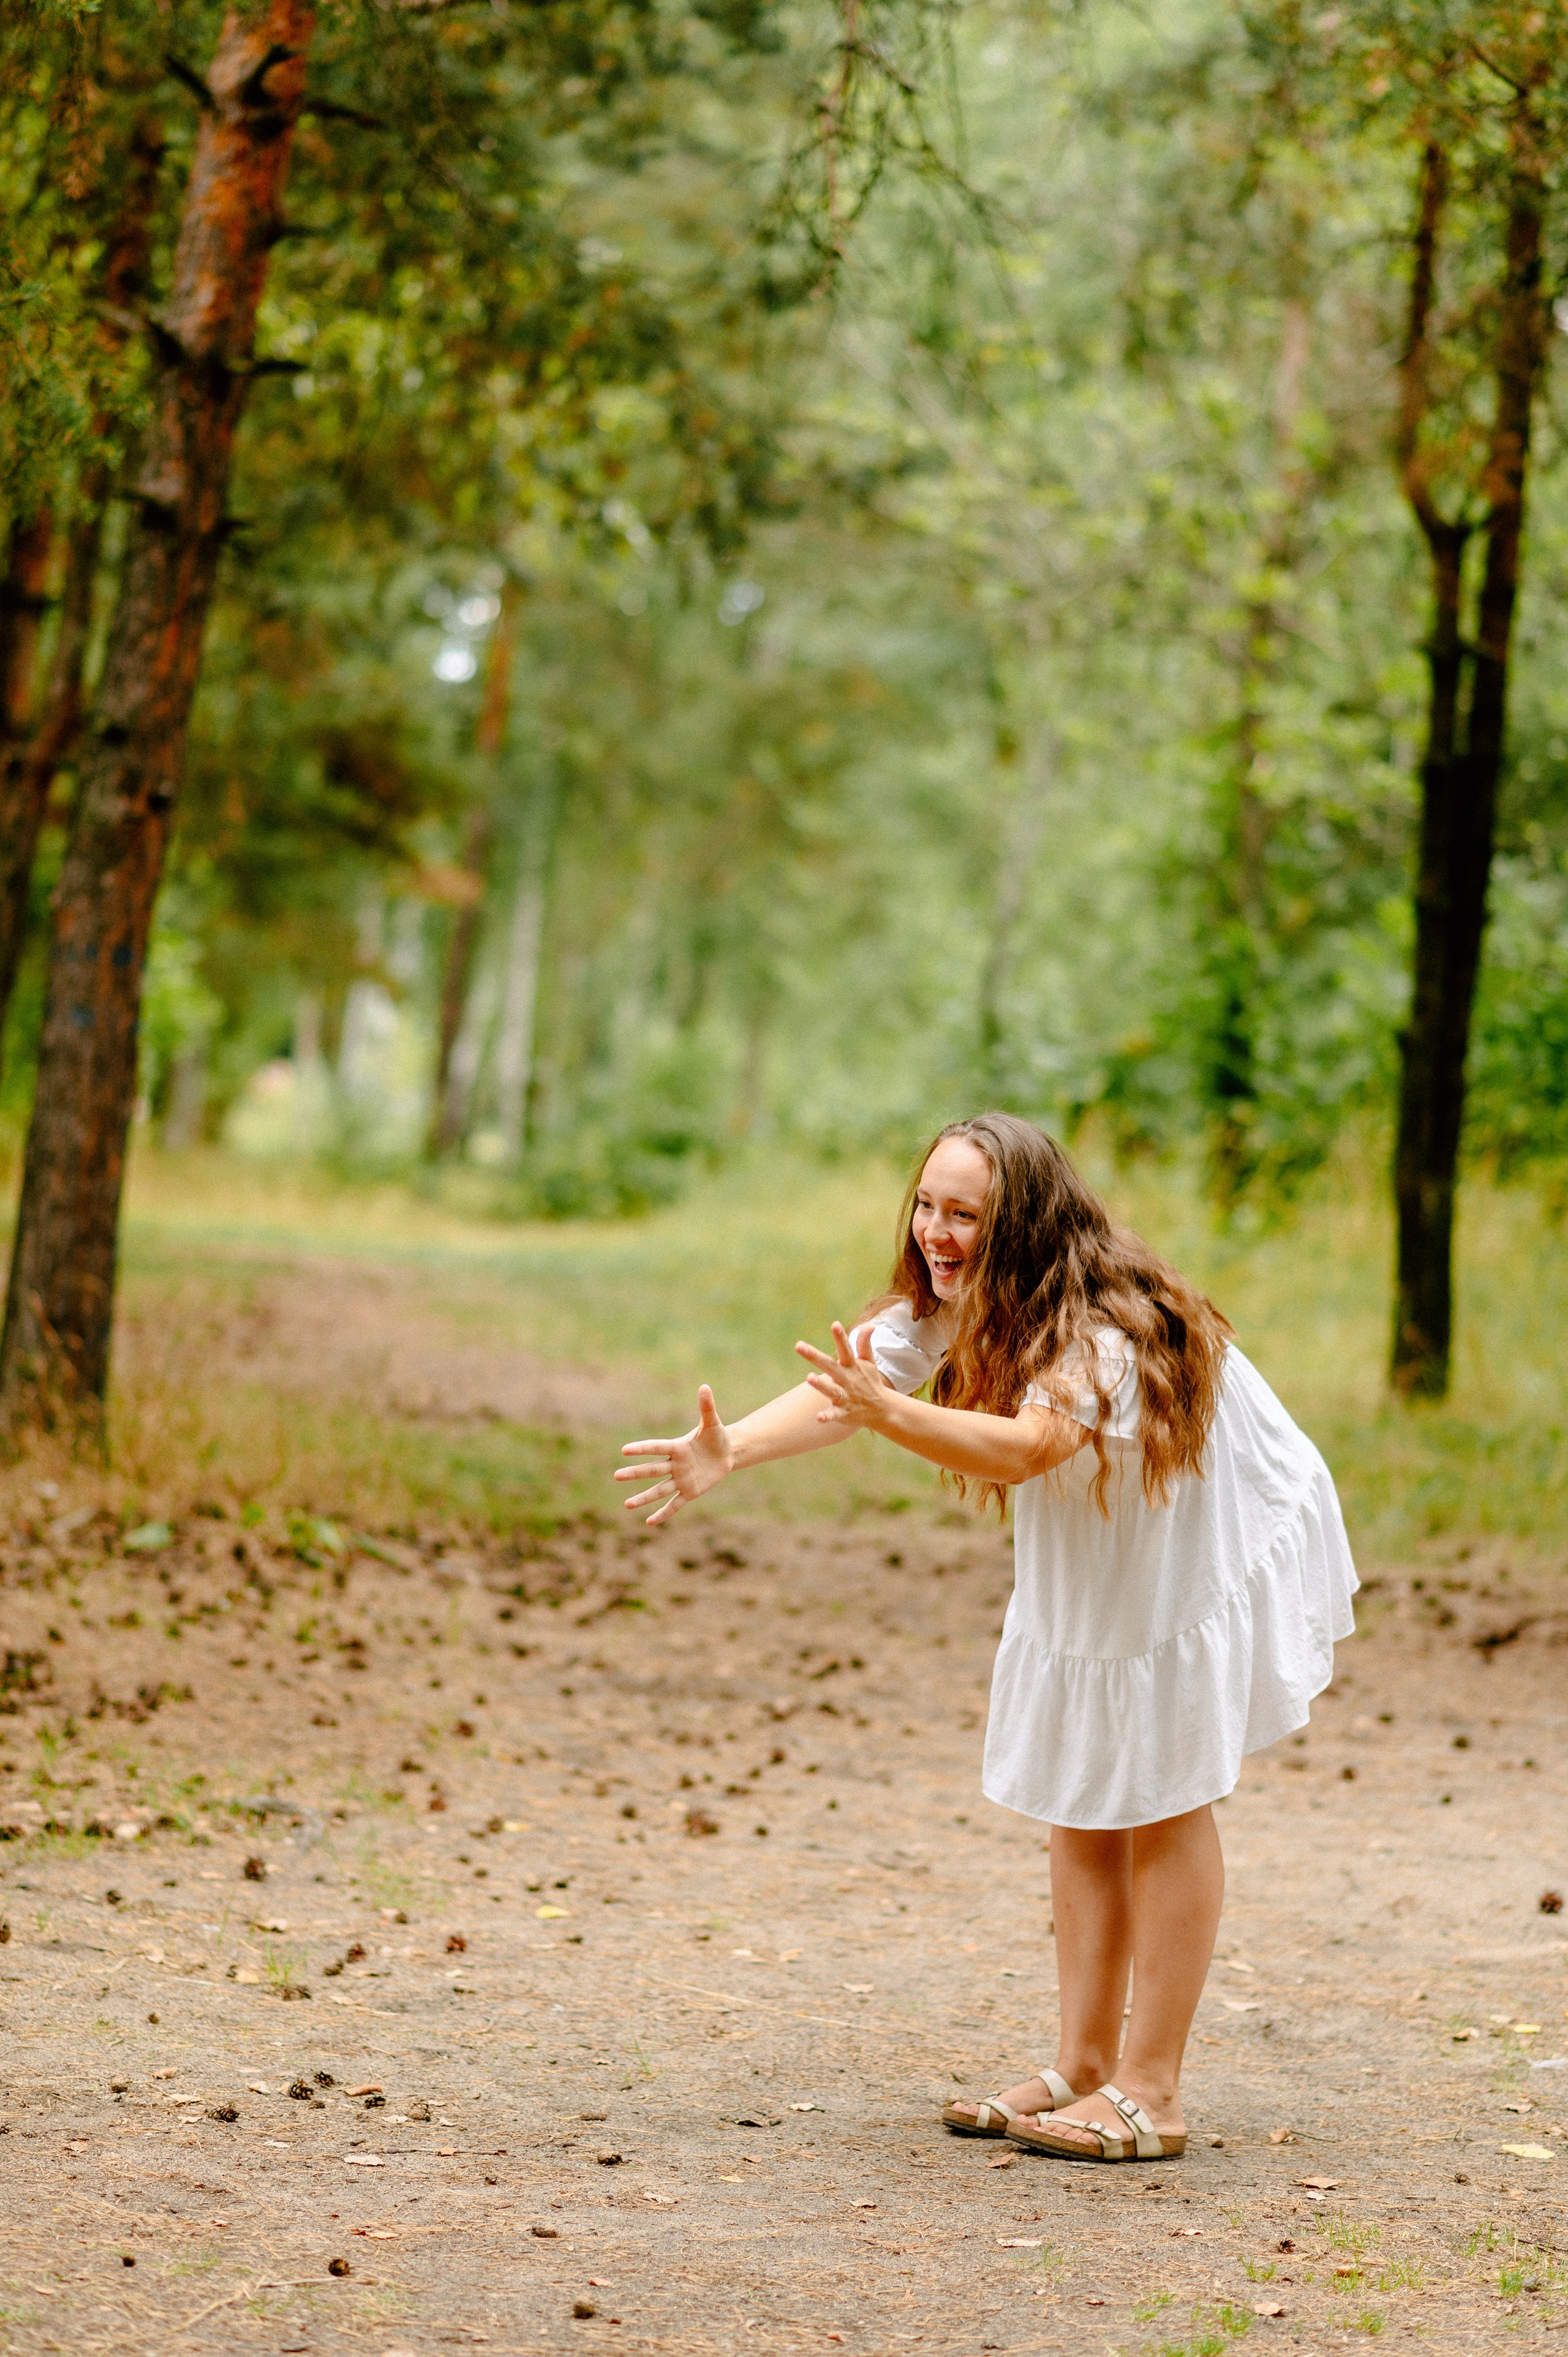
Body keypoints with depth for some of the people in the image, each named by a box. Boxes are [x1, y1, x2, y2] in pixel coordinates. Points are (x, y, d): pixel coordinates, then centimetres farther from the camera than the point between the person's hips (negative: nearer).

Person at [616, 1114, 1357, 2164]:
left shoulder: (1107, 1326, -35)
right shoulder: (955, 1300, -12)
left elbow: (1025, 1448, -51)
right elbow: (843, 1387, -26)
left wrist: (890, 1411, -66)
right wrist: (730, 1448, -44)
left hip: (1211, 1553, -8)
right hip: (1089, 1566, 8)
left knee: (1165, 1802, -3)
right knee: (1082, 1806, 9)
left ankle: (1151, 2094, 4)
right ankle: (1083, 2069, 18)